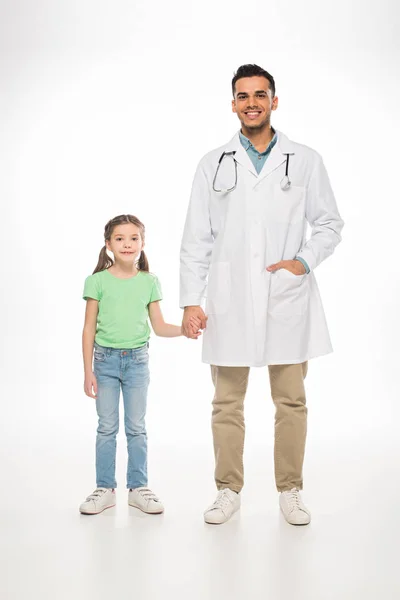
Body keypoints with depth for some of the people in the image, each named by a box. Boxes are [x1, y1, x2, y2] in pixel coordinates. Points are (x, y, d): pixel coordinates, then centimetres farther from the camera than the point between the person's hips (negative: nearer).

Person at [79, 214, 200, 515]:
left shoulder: (150, 282, 0)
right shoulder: (98, 281, -5)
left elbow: (159, 326, 3)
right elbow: (89, 328, -3)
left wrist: (184, 328, -16)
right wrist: (88, 371, -4)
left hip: (137, 359, 1)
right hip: (106, 358, -1)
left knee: (136, 428, 9)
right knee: (107, 428, 6)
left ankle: (138, 487, 19)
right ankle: (105, 489, 17)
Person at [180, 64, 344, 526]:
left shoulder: (305, 161, 6)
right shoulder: (213, 164, 8)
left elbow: (330, 223, 9)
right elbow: (196, 239, 5)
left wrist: (304, 262, -9)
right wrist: (191, 300, -1)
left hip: (286, 298, 0)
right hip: (229, 302, 1)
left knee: (291, 401, 5)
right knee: (227, 402, 7)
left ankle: (290, 491, 18)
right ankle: (228, 491, 20)